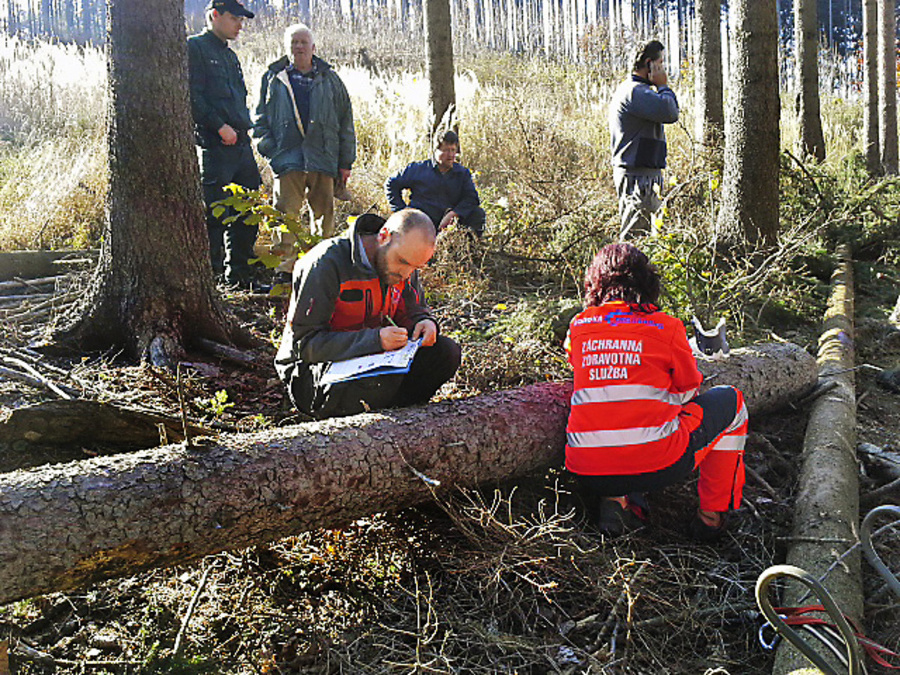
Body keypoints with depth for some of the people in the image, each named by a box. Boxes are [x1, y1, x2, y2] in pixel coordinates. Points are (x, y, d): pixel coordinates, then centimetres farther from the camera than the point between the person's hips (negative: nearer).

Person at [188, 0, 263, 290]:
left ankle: (239, 275, 20)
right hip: (214, 146, -8)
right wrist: (219, 126, -18)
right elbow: (192, 96, -12)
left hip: (240, 144, 8)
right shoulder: (195, 47, -2)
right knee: (215, 216, -7)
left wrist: (244, 127, 13)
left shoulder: (230, 55, 23)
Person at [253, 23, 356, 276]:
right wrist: (268, 148, 0)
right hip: (287, 157, -1)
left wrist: (345, 162, 7)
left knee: (323, 212, 4)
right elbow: (260, 119, 16)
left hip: (322, 158, 1)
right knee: (285, 214, -9)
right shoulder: (273, 79, 12)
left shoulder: (329, 79, 13)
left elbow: (345, 123, 13)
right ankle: (284, 269, -6)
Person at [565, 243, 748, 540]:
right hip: (658, 465, -3)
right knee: (730, 400, 22)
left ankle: (614, 500, 14)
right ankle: (711, 515, 24)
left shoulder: (578, 326, 8)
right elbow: (688, 391, 15)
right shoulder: (667, 327, 0)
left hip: (586, 472, 4)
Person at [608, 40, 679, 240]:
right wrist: (663, 86, -10)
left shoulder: (632, 90, 22)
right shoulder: (635, 91, -13)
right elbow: (670, 113, -22)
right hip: (637, 176, -11)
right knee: (636, 234, -11)